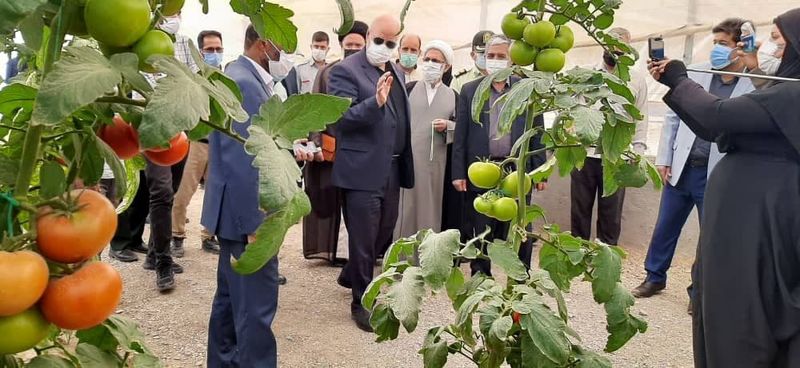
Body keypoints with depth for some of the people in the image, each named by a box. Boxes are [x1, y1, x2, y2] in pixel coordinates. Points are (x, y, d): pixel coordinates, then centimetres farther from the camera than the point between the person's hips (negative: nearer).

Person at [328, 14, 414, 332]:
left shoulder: (396, 72, 13)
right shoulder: (346, 70, -10)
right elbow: (340, 117, -19)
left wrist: (404, 165, 12)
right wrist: (375, 102, -34)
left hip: (391, 169, 8)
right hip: (362, 170, -8)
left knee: (384, 233, 19)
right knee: (363, 239, 2)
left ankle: (351, 276, 43)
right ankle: (361, 303, 17)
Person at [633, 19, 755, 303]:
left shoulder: (754, 87, -8)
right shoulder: (696, 75, 2)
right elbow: (673, 117, 7)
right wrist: (664, 159, 3)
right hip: (681, 168, 3)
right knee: (665, 227, 13)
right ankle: (655, 277, 32)